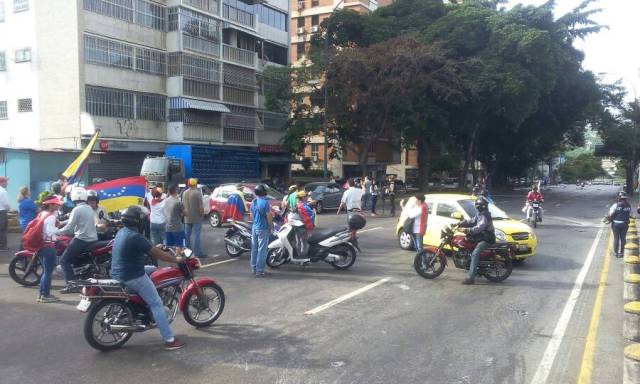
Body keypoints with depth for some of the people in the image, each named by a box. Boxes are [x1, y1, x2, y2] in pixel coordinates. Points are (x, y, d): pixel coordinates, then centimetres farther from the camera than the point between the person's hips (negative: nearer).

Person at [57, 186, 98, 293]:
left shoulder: (77, 210, -12)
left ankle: (72, 285, -9)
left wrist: (56, 232, -2)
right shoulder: (90, 209, 13)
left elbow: (69, 228, -15)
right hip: (93, 239, 8)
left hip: (81, 239, -8)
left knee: (64, 260, 0)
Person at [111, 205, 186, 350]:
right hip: (133, 277, -10)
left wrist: (154, 248, 24)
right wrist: (176, 260, -8)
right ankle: (170, 340, -4)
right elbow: (156, 254, -19)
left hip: (118, 274, 10)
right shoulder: (135, 237, -22)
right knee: (156, 304, -4)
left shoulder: (121, 232, 7)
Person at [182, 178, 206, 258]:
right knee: (196, 236, -4)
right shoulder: (198, 193, -14)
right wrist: (202, 213, -1)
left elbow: (183, 205, 11)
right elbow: (201, 206, -17)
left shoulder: (184, 193, 5)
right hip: (196, 218, -6)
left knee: (187, 235, 13)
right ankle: (197, 253, -3)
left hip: (187, 218, 6)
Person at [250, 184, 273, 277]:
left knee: (254, 248, 14)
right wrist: (270, 227, -1)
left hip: (254, 227, 7)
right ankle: (259, 271, -1)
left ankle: (254, 268, 22)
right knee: (262, 250, -2)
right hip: (263, 228, -7)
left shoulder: (253, 202, 6)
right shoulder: (264, 202, -16)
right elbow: (269, 216, -14)